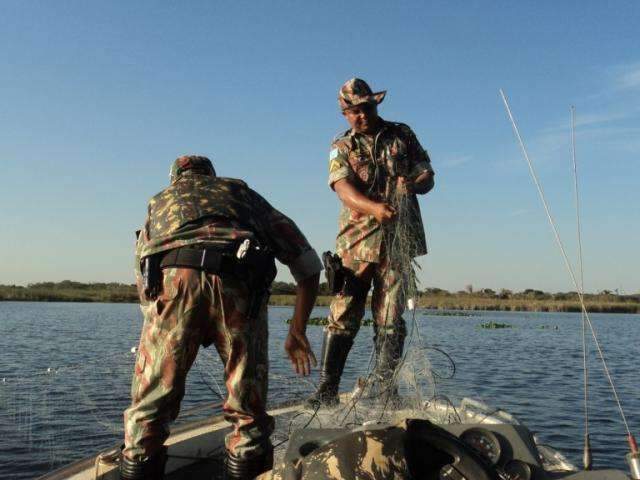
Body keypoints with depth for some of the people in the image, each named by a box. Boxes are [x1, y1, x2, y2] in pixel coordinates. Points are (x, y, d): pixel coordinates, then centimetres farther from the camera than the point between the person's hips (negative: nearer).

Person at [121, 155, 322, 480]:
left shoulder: (159, 203, 37)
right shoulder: (242, 192, 35)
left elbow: (144, 285, 33)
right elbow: (308, 262, 29)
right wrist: (297, 331, 31)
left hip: (172, 277, 1)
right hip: (238, 282, 0)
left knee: (152, 391, 15)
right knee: (248, 397, 16)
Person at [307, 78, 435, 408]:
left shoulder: (402, 135, 14)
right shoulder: (342, 147, 9)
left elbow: (427, 176, 10)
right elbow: (343, 188, -9)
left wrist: (411, 185, -15)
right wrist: (374, 207, -29)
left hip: (398, 240, 1)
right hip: (356, 240, -1)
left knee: (390, 319, 3)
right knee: (343, 316, -4)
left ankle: (385, 388, 11)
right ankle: (327, 389, 2)